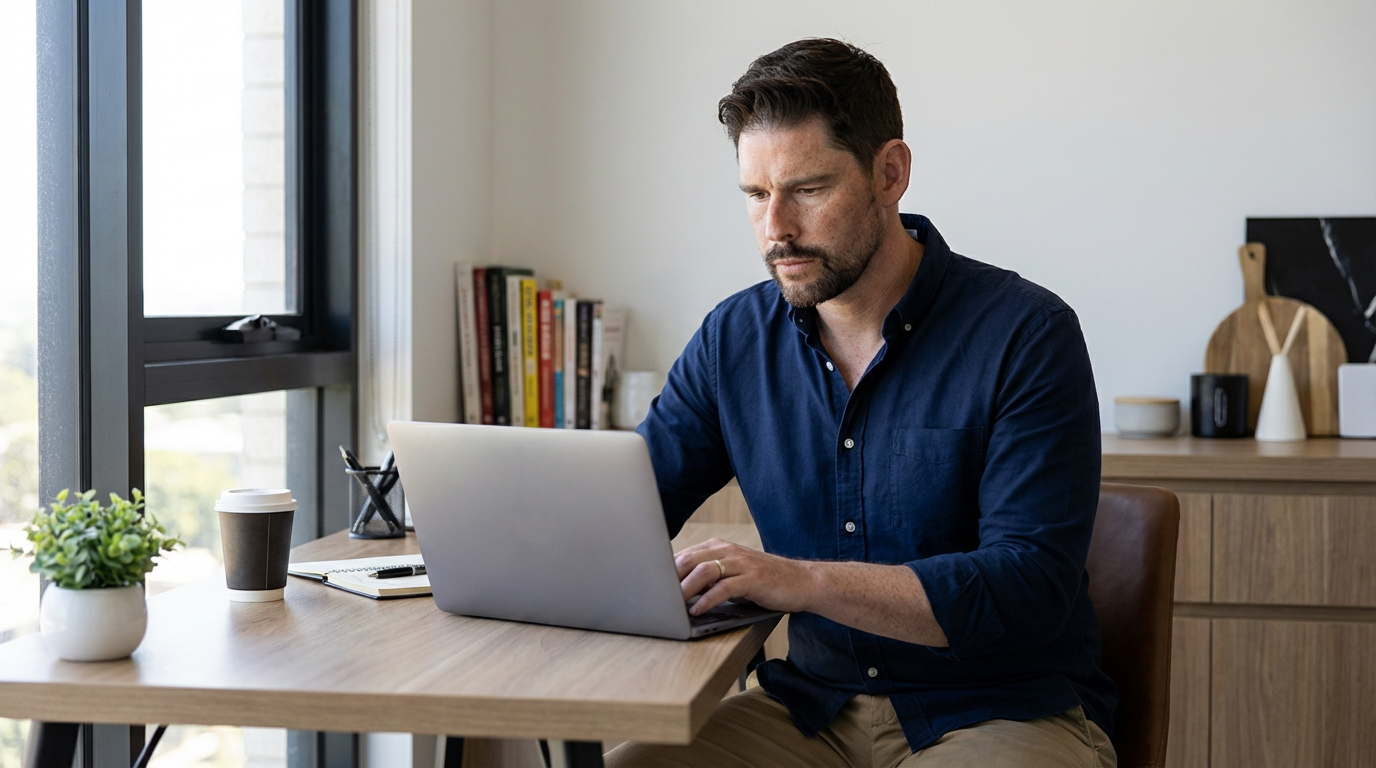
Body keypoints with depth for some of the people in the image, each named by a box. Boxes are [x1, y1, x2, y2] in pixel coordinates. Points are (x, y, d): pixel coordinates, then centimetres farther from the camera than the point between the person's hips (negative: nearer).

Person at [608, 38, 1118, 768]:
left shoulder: (1026, 336, -12)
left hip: (1008, 709, -4)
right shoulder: (735, 337, 4)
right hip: (815, 702, 4)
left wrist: (803, 581, -31)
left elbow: (1031, 586, -21)